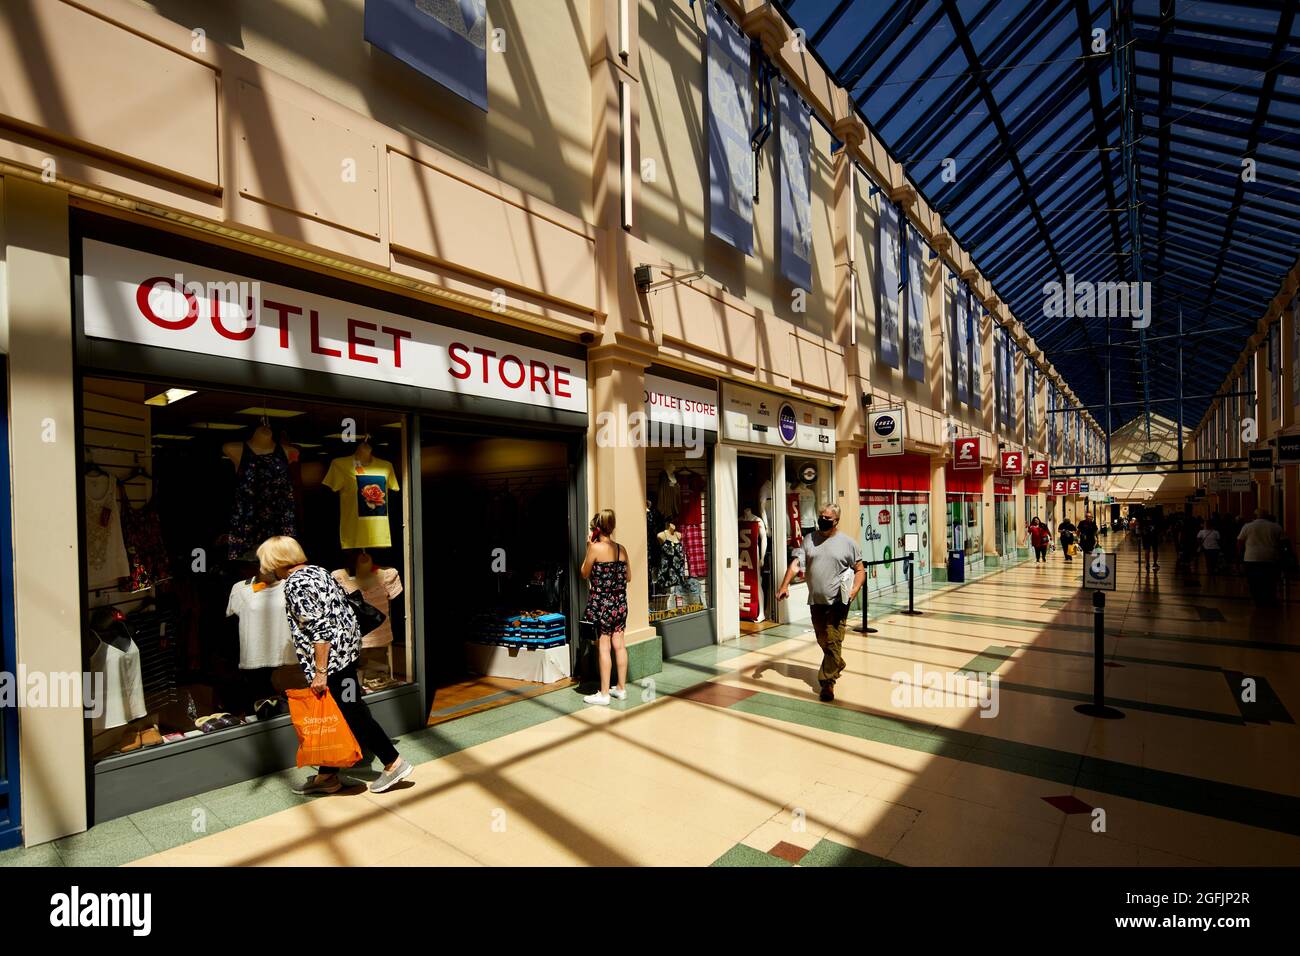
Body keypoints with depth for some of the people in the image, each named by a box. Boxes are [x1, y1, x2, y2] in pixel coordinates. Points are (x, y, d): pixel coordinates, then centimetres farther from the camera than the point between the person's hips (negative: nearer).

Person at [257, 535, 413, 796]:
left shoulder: (295, 584, -15)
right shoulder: (317, 570, 12)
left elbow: (318, 630, -21)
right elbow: (344, 608, 16)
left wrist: (320, 672, -19)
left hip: (331, 660, -10)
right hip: (345, 653, 10)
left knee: (353, 714, 0)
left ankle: (394, 764, 8)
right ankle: (326, 776, 28)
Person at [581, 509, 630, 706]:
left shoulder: (596, 548, -13)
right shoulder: (621, 549, 3)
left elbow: (585, 575, -1)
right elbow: (628, 577, 11)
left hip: (602, 602, -5)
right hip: (620, 601, 6)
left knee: (604, 646, 0)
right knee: (619, 644, 12)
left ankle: (604, 694, 7)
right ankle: (621, 688, 22)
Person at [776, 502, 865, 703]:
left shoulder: (847, 542, -1)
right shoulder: (809, 539, 5)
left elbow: (860, 570, 3)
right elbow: (795, 563, -4)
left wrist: (854, 589, -15)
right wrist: (785, 585, -18)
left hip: (837, 602, -4)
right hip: (816, 601, 4)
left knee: (833, 642, -6)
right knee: (823, 641, 16)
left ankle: (827, 682, 3)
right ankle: (837, 666, 41)